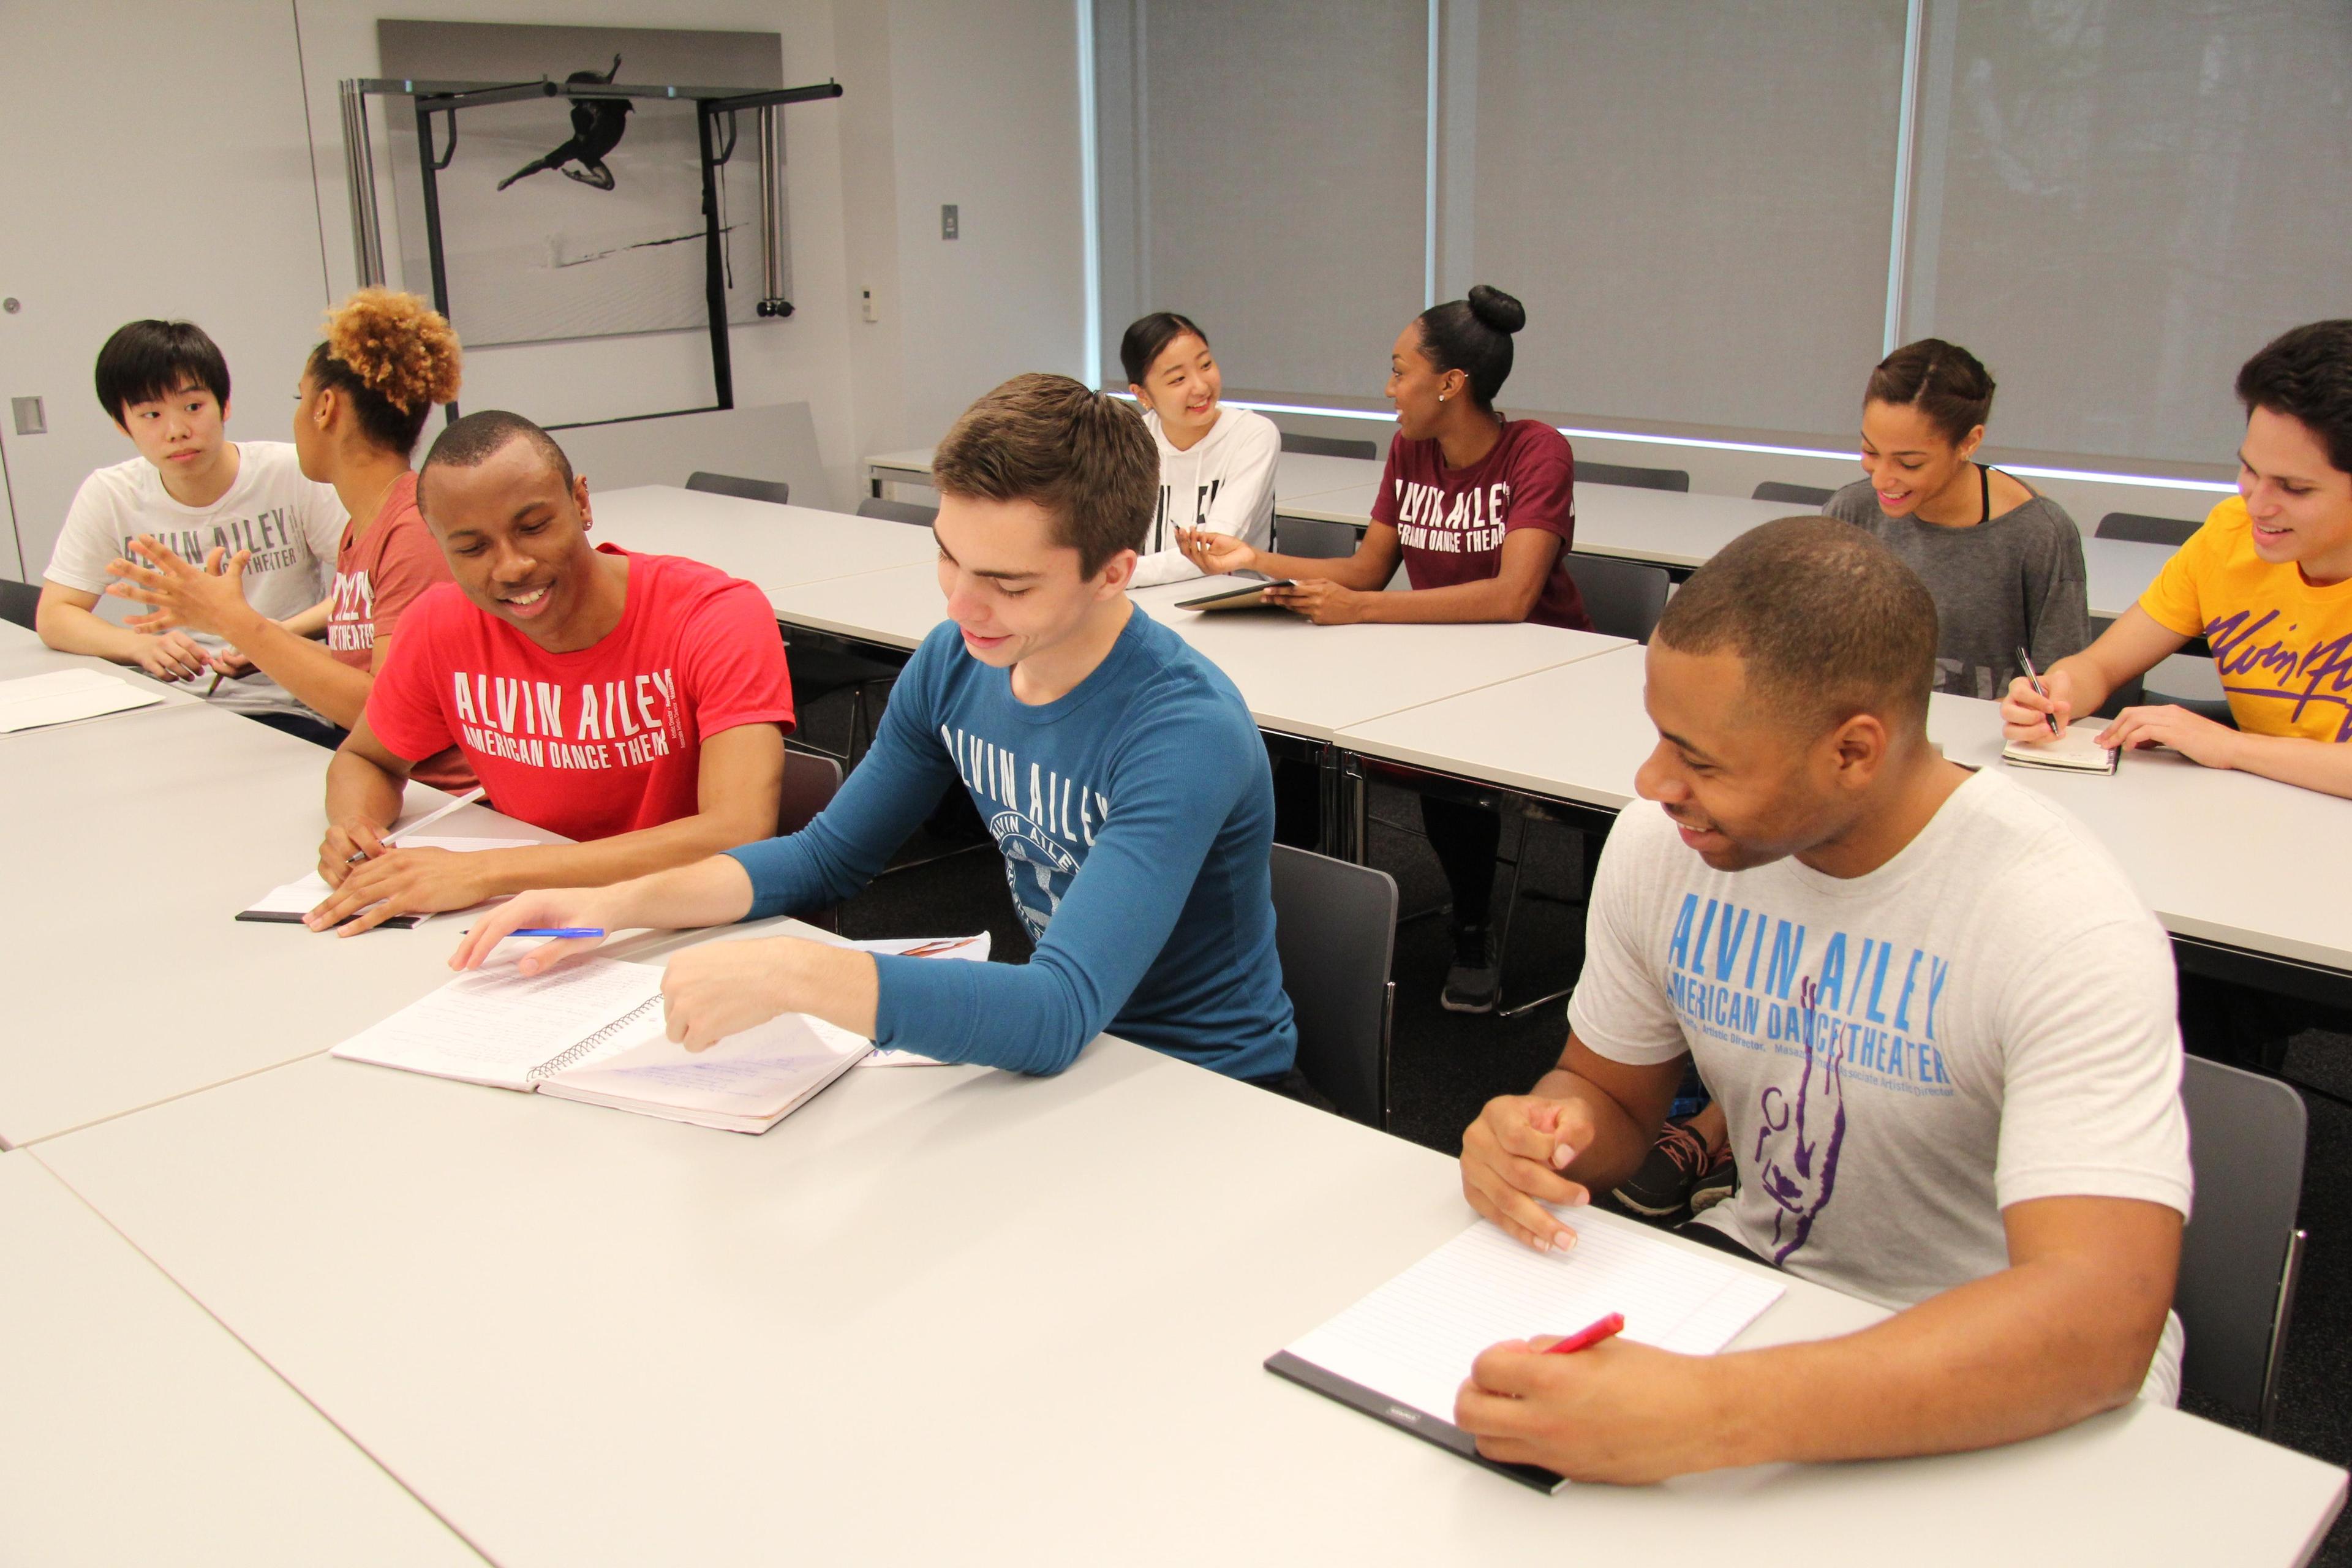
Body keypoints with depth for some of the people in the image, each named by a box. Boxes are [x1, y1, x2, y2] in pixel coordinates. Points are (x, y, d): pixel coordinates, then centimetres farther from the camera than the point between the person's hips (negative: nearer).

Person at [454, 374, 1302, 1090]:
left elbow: (1063, 1014, -39)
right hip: (1051, 1046, 6)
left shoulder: (1186, 733, -29)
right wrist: (618, 905, -5)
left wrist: (792, 973, -46)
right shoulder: (953, 663, -6)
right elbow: (827, 857, 8)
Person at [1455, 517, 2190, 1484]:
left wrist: (1708, 1415, -48)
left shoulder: (2066, 925, -25)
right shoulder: (1661, 841, -8)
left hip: (2015, 1386, -4)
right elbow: (1609, 1090, 7)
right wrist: (1549, 1126, -19)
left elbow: (2099, 1323, -36)